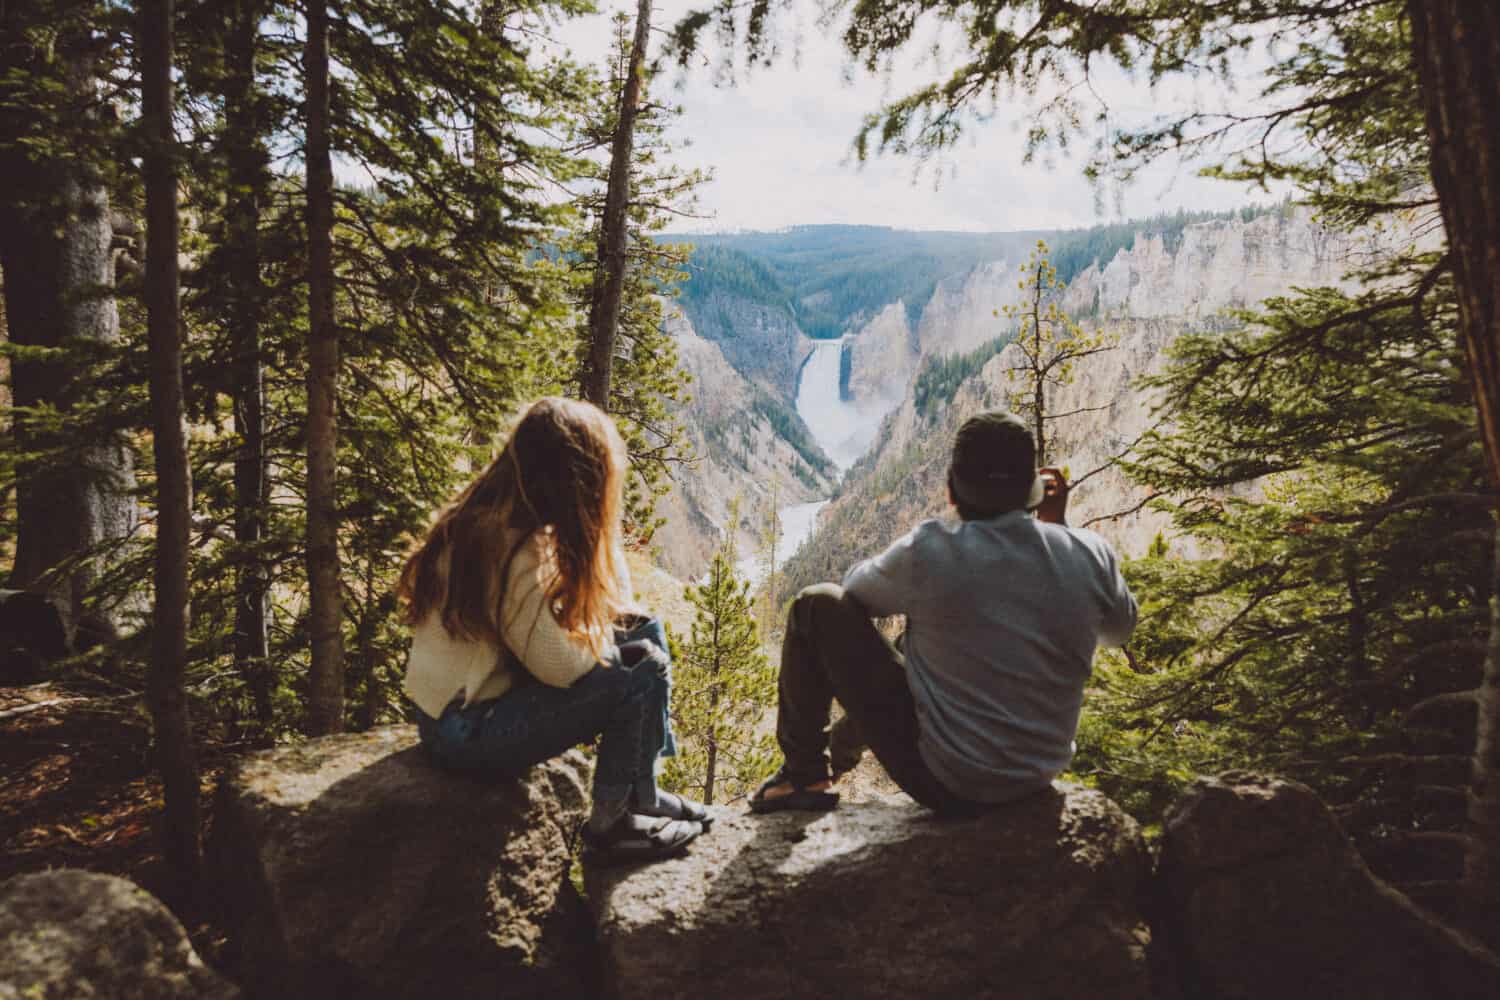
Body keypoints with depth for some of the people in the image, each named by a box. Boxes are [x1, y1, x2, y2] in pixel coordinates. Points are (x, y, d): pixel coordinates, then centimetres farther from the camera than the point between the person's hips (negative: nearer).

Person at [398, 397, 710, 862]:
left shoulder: (487, 515, 1)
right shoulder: (515, 548, -28)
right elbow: (561, 665, -25)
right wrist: (609, 642, -7)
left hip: (479, 691, 10)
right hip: (466, 731, -9)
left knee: (644, 634, 6)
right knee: (643, 674, -16)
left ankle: (642, 794, 14)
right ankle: (611, 819, 5)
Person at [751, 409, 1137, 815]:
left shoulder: (930, 553, -22)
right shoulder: (1090, 554, -11)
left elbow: (856, 587, 0)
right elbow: (1120, 629, 12)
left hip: (946, 782, -5)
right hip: (1039, 778, 6)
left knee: (818, 605, 1)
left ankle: (803, 775, 14)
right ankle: (844, 742, 50)